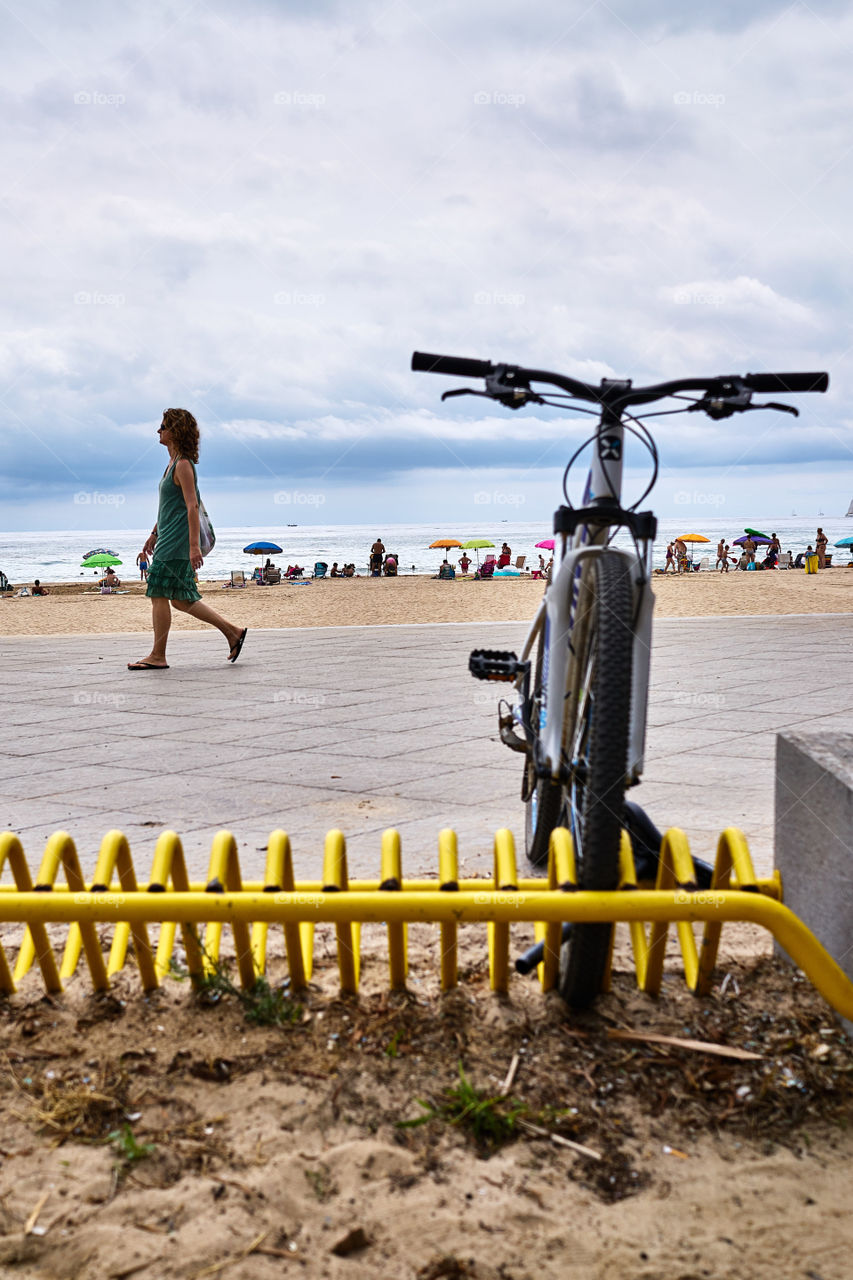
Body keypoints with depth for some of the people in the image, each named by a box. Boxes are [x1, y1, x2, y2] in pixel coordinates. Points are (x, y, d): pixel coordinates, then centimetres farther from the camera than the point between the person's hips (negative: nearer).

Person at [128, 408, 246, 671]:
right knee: (181, 599, 12)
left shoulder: (183, 465, -13)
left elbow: (192, 506, -20)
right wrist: (154, 533, 28)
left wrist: (194, 545, -26)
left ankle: (157, 656, 2)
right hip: (169, 539, 10)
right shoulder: (173, 463, 16)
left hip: (177, 541, -10)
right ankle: (233, 631, 15)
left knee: (159, 594, -6)